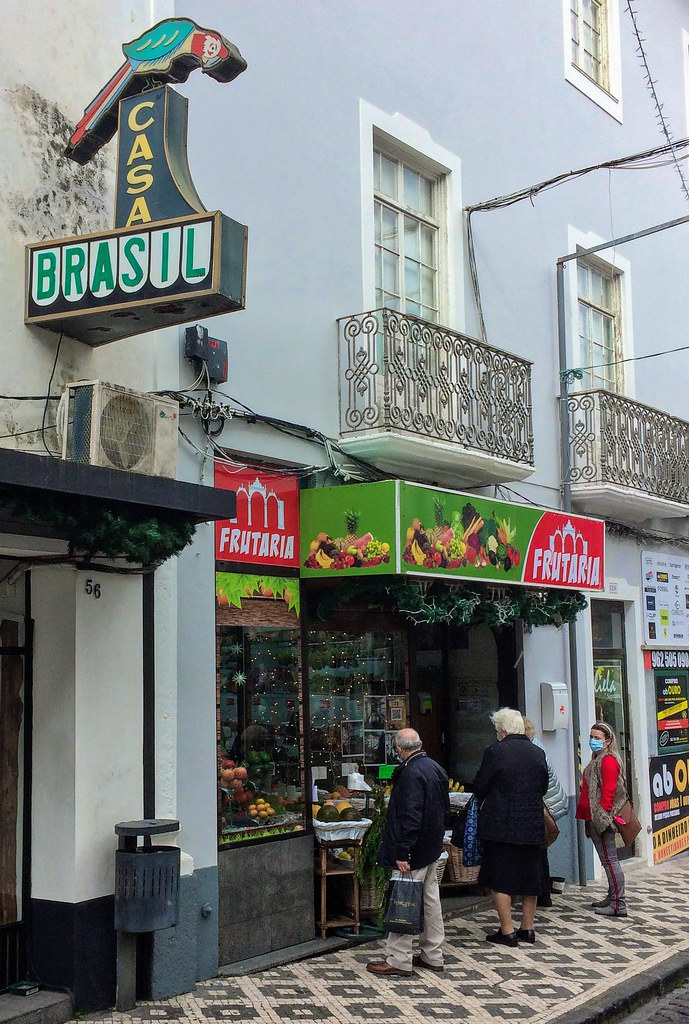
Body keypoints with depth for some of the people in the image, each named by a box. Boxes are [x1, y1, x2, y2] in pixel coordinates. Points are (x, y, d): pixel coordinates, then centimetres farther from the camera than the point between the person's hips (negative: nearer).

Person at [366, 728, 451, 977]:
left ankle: (398, 960, 2)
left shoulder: (410, 773, -20)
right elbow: (445, 810, 17)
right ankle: (432, 955, 23)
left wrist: (402, 853, -23)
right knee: (430, 899, 14)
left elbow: (410, 817, -25)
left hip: (415, 850, -9)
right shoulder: (435, 768, 9)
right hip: (433, 849, 9)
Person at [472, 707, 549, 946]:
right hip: (531, 825, 5)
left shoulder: (495, 752, -13)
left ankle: (507, 931, 4)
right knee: (530, 874, 14)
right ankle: (527, 928, 21)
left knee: (500, 880, 3)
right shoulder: (538, 753, 3)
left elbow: (480, 788, -7)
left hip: (500, 824, -5)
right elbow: (543, 787, 13)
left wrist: (484, 802, 14)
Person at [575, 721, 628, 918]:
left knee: (609, 860, -7)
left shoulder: (608, 761, -13)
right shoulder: (597, 759, 19)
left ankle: (618, 905, -5)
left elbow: (608, 791, -20)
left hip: (601, 818, -10)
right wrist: (585, 814, 21)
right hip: (593, 818, 10)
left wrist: (602, 815, -22)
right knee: (607, 860, 16)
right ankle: (612, 898, 24)